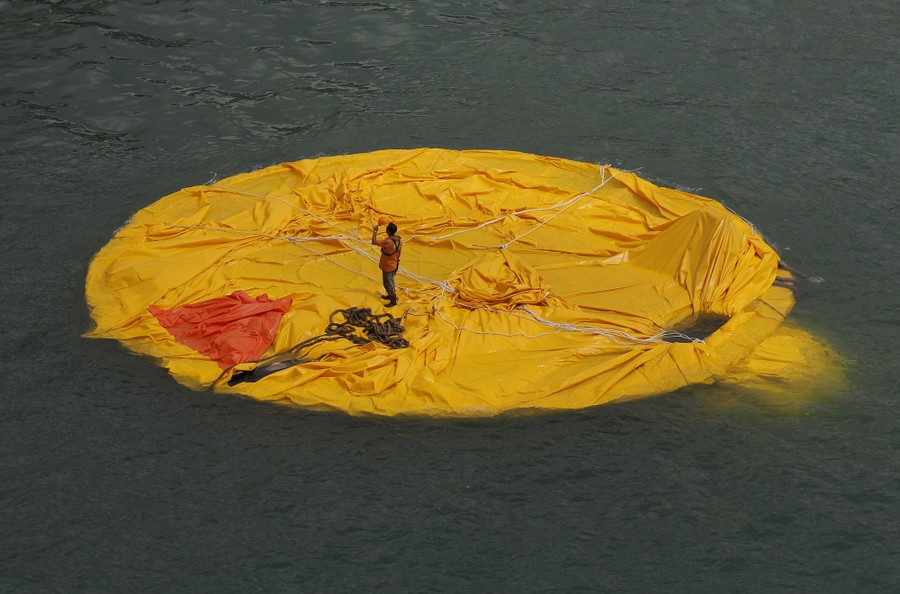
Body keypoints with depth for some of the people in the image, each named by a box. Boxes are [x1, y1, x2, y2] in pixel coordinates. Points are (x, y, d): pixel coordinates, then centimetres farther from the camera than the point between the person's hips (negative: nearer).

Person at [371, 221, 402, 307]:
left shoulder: (388, 242, -33)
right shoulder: (399, 240, -6)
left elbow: (374, 242, -31)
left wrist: (375, 231, -18)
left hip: (387, 267, -8)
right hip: (394, 265, 8)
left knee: (388, 283, 6)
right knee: (390, 281, 26)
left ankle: (393, 301, 15)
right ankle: (391, 295, 44)